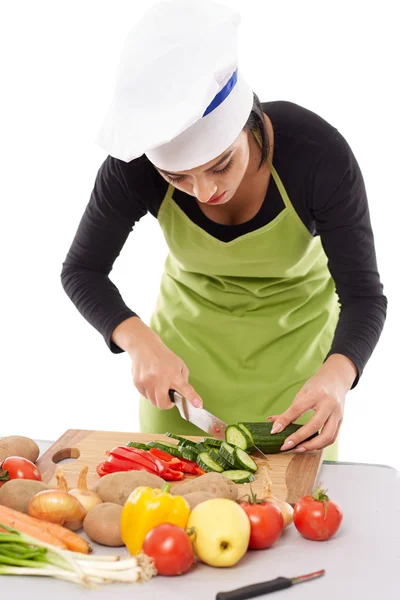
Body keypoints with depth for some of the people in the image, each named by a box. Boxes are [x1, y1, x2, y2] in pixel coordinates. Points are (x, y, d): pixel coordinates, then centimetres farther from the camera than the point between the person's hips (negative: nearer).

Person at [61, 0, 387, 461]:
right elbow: (82, 271, -13)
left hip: (296, 334, -1)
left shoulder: (318, 152, -30)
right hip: (188, 329, 1)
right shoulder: (135, 165, -27)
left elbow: (363, 294, -24)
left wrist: (336, 375, -44)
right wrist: (140, 342, -32)